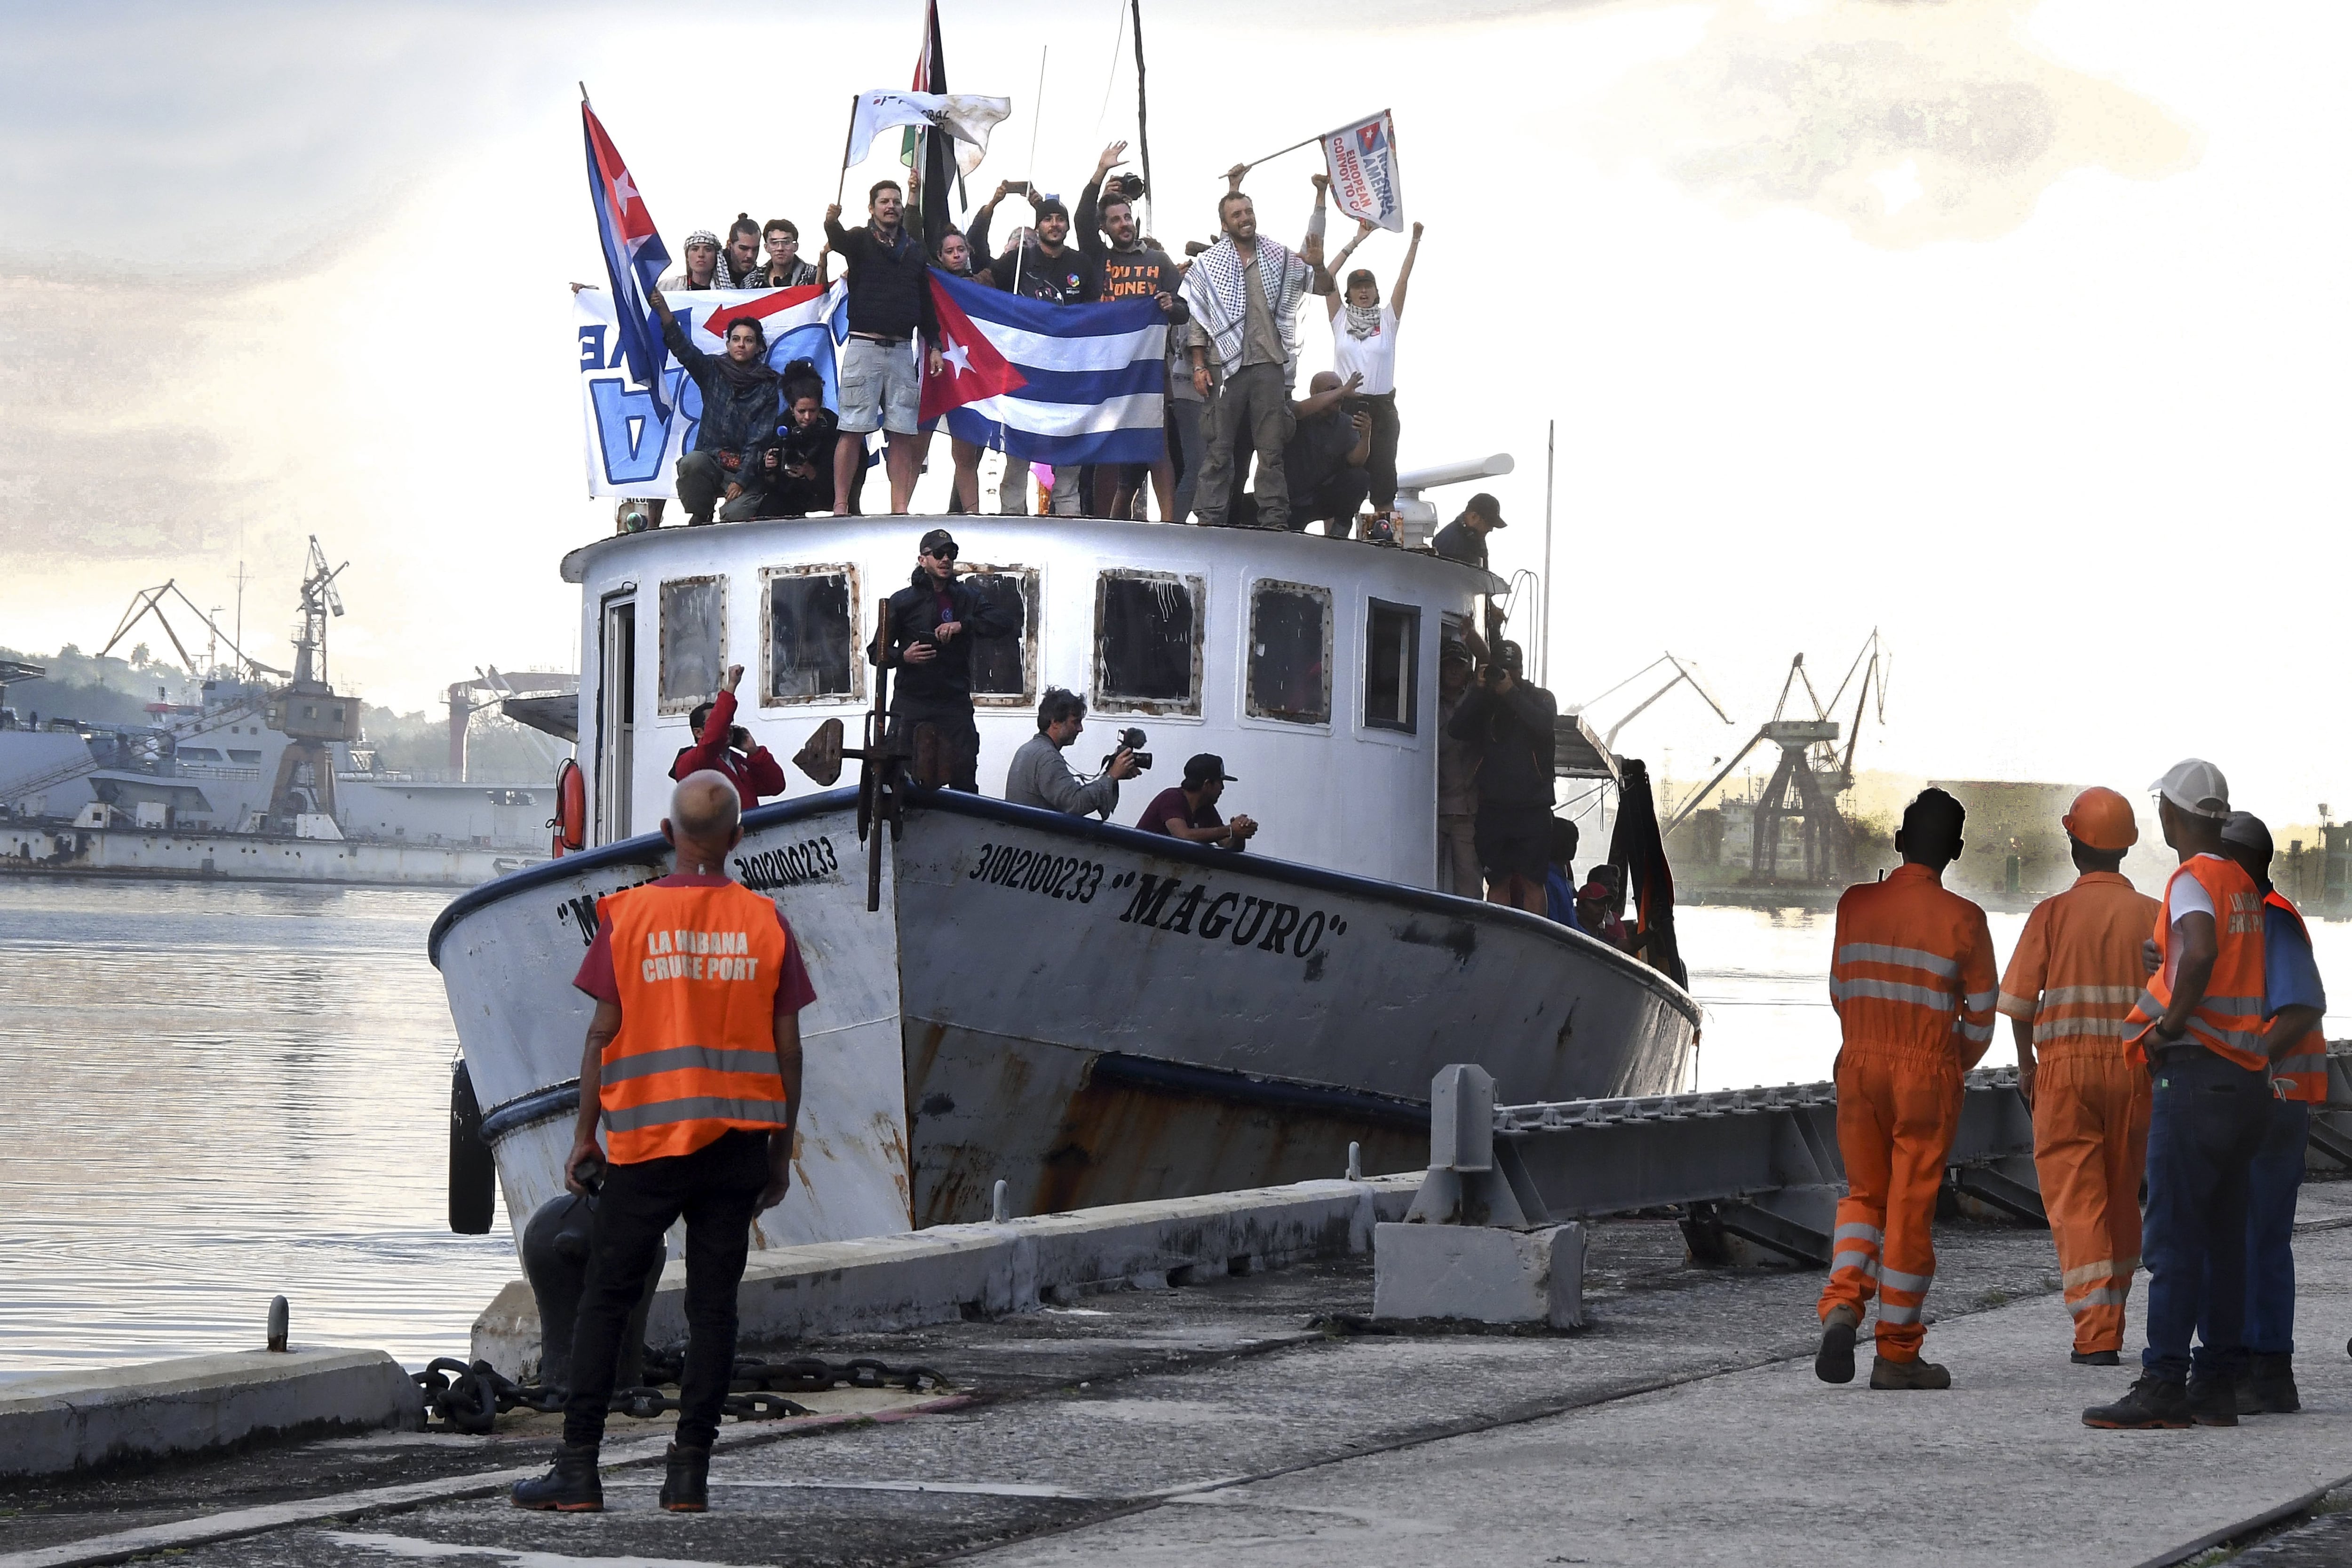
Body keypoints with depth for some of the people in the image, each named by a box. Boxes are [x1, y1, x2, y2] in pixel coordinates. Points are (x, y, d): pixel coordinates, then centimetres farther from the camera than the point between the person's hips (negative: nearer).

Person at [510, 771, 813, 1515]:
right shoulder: (766, 922, 1)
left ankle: (579, 1468, 1)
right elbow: (786, 1047, 2)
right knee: (713, 1305, 4)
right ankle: (691, 1473, 2)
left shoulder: (627, 915, -3)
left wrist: (585, 1136, 5)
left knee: (604, 1300, 4)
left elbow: (603, 1034, -3)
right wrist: (781, 1151, 11)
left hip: (646, 1143, -1)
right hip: (738, 1141, 1)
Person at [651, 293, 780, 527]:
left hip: (747, 472, -2)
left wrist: (741, 481, -15)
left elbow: (760, 439, -5)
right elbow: (683, 349, -7)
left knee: (736, 515, -28)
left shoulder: (769, 385, 2)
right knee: (692, 462, -32)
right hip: (711, 462, 2)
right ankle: (698, 520, -11)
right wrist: (663, 312, -24)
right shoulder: (713, 371, 10)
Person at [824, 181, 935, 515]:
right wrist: (832, 222, -42)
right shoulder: (860, 241, 5)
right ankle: (840, 506, -4)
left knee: (902, 433, 1)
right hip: (864, 346, -4)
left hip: (902, 349, 4)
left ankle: (899, 507, 3)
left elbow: (926, 300, 20)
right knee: (853, 431, -6)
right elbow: (839, 241, -19)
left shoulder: (915, 248, 16)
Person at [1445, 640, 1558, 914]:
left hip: (1533, 808, -2)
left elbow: (1544, 725, -11)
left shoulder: (1540, 698, 10)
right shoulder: (1485, 704, 15)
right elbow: (1457, 730, -1)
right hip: (1493, 807, 2)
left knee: (1532, 881, -5)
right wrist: (1480, 691, -8)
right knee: (1497, 880, 0)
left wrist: (1511, 693, -13)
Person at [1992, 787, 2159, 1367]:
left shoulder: (2052, 913, -3)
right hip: (2133, 1066, 2)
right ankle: (2110, 1326, 26)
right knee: (2122, 1200, 16)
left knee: (2076, 1203, 0)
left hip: (2064, 1065, -2)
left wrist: (2026, 1065, 10)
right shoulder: (2153, 916, 2)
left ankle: (2096, 1335, -10)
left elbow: (2019, 1002, -5)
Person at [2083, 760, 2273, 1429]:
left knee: (2174, 1237, -9)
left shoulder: (2193, 880, -10)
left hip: (2195, 1074, -9)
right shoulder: (2244, 883, 16)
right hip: (2246, 1075, 9)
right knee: (2224, 1237, 9)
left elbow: (2201, 952, -29)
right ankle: (2218, 1385, 10)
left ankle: (2163, 1384, -13)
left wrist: (2170, 1026, -18)